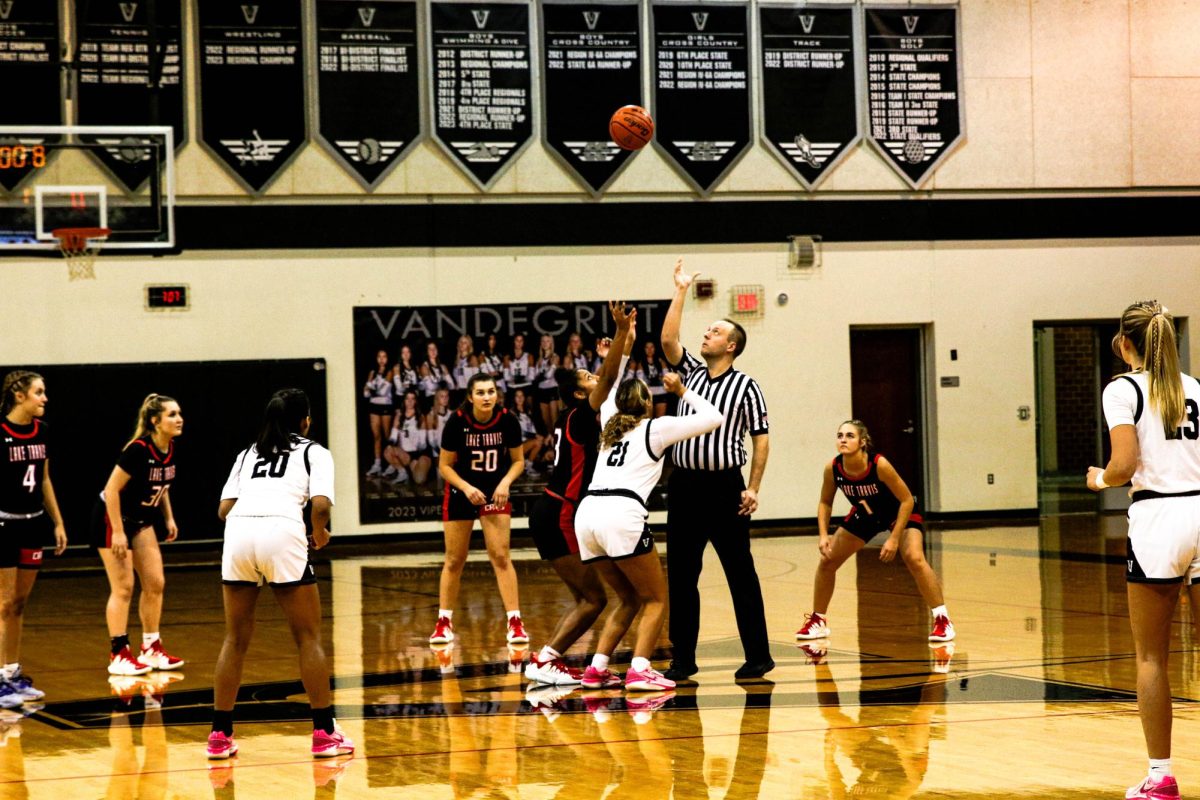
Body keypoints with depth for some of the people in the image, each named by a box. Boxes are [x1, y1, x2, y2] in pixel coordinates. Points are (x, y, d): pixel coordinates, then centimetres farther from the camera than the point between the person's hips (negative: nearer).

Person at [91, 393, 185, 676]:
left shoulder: (170, 449, -5)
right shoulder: (138, 449, -28)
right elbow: (112, 489, -25)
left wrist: (168, 518, 9)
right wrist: (118, 532, -24)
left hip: (141, 520, 8)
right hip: (112, 518, -8)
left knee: (155, 583, 6)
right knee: (123, 588, -6)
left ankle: (151, 649, 16)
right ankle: (119, 656, 0)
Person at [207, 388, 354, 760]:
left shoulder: (248, 453, 27)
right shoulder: (314, 452, 16)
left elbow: (224, 509, 17)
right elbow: (321, 504, -1)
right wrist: (320, 534, 18)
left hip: (238, 533, 4)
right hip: (282, 533, -4)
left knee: (236, 639, 14)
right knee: (309, 637, 7)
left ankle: (220, 735, 14)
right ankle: (324, 733, 5)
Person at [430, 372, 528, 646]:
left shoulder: (507, 420, -15)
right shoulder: (457, 422, -19)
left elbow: (518, 460, -2)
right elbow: (445, 466, -10)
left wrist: (505, 482, -20)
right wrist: (467, 488, -24)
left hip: (495, 493, 0)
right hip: (460, 493, 0)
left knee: (500, 556, -9)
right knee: (455, 560, 6)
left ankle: (515, 623, -7)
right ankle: (444, 622, 19)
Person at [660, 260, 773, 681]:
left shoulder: (745, 386, -2)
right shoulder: (691, 372, 12)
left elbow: (761, 438, -3)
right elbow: (668, 340, 0)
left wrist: (753, 488, -10)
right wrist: (681, 292, 2)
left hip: (724, 486, -5)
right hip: (684, 484, 5)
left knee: (740, 572, -1)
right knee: (681, 575, 5)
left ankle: (757, 655, 4)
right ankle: (683, 658, 10)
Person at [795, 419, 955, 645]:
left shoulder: (880, 465, -35)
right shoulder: (833, 469, -23)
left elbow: (907, 500, -26)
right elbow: (825, 503, -4)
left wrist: (894, 539, -28)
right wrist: (823, 535, -17)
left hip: (900, 513, -5)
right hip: (865, 515, 5)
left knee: (914, 557, -27)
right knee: (827, 560, 2)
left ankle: (942, 620, -16)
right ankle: (818, 621, 21)